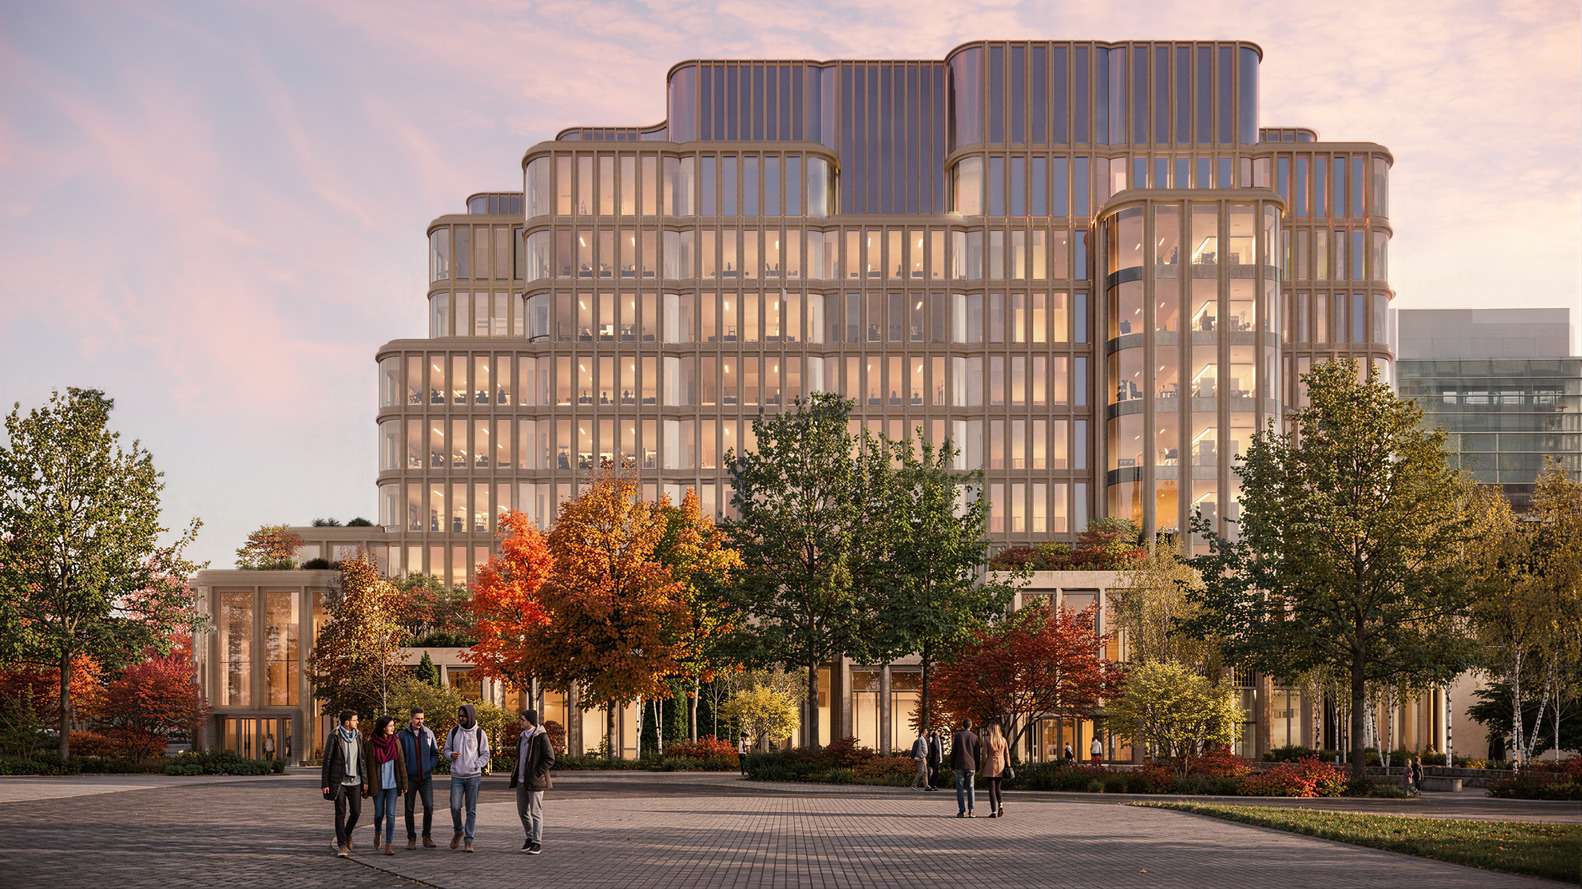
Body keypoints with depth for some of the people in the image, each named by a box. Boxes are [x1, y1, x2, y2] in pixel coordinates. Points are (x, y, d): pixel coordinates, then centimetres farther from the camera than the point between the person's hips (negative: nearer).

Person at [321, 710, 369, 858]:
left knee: (356, 811, 3)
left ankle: (347, 833, 32)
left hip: (355, 780, 4)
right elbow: (327, 760, -5)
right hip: (339, 781, -4)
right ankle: (342, 846, -3)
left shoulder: (357, 735, 7)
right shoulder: (334, 736, -7)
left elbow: (362, 758, 12)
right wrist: (325, 783, -7)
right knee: (340, 813, -6)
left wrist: (365, 780, 8)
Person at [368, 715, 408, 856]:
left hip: (393, 784, 1)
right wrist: (370, 787, -5)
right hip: (378, 784, -1)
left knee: (390, 814, -5)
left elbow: (401, 763, 3)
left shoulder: (395, 742, 1)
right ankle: (377, 833, 41)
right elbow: (370, 765, -4)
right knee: (379, 813, 9)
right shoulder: (372, 744, -5)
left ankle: (388, 846, -4)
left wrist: (404, 784, 1)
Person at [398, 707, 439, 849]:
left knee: (429, 806, -7)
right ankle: (411, 838, 13)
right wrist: (403, 771, -6)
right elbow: (398, 756, 2)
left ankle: (427, 836, 7)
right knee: (409, 808, 4)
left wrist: (431, 767, -1)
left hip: (426, 777, 1)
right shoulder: (402, 735, -2)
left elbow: (435, 753, 12)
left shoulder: (429, 733, 5)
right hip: (410, 778, -1)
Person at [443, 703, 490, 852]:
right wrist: (451, 755, -11)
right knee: (455, 807, -6)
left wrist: (476, 766, -12)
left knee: (471, 810, 0)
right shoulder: (454, 731, 5)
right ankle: (458, 831, 20)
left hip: (473, 777, -1)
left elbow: (485, 755, 3)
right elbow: (446, 749, 12)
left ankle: (469, 840, 5)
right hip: (456, 776, 1)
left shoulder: (479, 733, -1)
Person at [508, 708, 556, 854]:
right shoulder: (523, 736, 13)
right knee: (522, 812, 11)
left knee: (536, 813, -3)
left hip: (535, 782, -8)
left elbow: (549, 759, -15)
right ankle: (530, 837, 27)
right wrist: (515, 773, 12)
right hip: (521, 781, 8)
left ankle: (537, 843, 3)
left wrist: (536, 774, -17)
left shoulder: (541, 737, -12)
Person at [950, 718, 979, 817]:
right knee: (970, 788, 6)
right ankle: (970, 811, 0)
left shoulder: (957, 735, -1)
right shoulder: (974, 737, 4)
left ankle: (962, 811, -5)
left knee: (960, 788, 1)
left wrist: (951, 766, 5)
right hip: (971, 765, 2)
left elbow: (953, 752, -2)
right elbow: (977, 754, 6)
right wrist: (977, 768, 12)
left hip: (959, 765, -2)